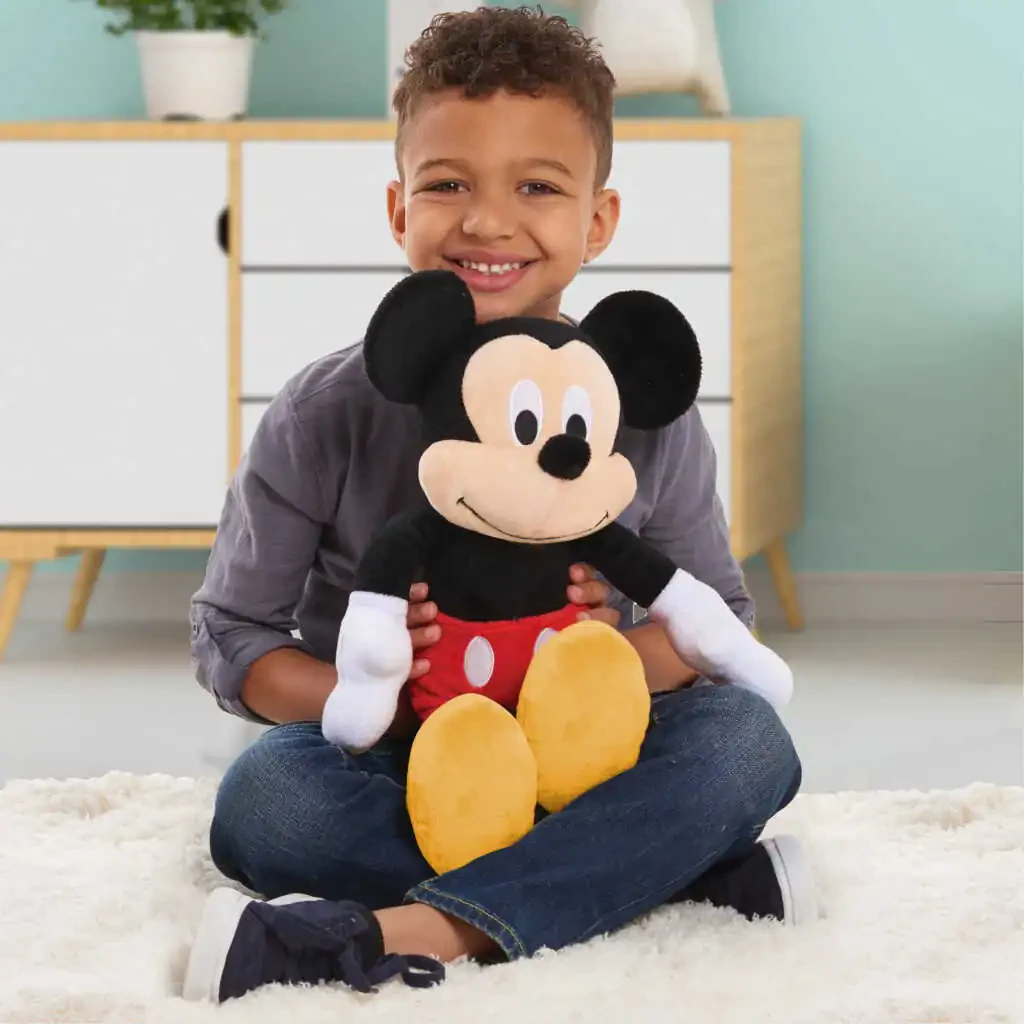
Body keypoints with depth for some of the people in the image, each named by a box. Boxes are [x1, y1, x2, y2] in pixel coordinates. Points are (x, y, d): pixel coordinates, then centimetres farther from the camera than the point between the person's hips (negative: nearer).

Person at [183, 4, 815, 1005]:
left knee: (746, 737, -27)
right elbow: (230, 634, -3)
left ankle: (399, 933, -39)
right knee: (258, 800, -33)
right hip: (388, 768, -1)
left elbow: (719, 611, 6)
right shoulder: (326, 418, -8)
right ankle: (679, 871, -29)